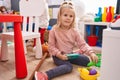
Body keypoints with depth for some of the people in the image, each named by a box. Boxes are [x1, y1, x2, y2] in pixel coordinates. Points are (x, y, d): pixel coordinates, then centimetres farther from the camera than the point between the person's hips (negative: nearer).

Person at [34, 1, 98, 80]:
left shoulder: (74, 31, -4)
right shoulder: (54, 30, -14)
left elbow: (83, 44, -8)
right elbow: (51, 46, -11)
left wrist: (91, 53, -24)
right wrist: (59, 55, -24)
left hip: (70, 54, 6)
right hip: (58, 56, -5)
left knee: (86, 60, -5)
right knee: (68, 67, -32)